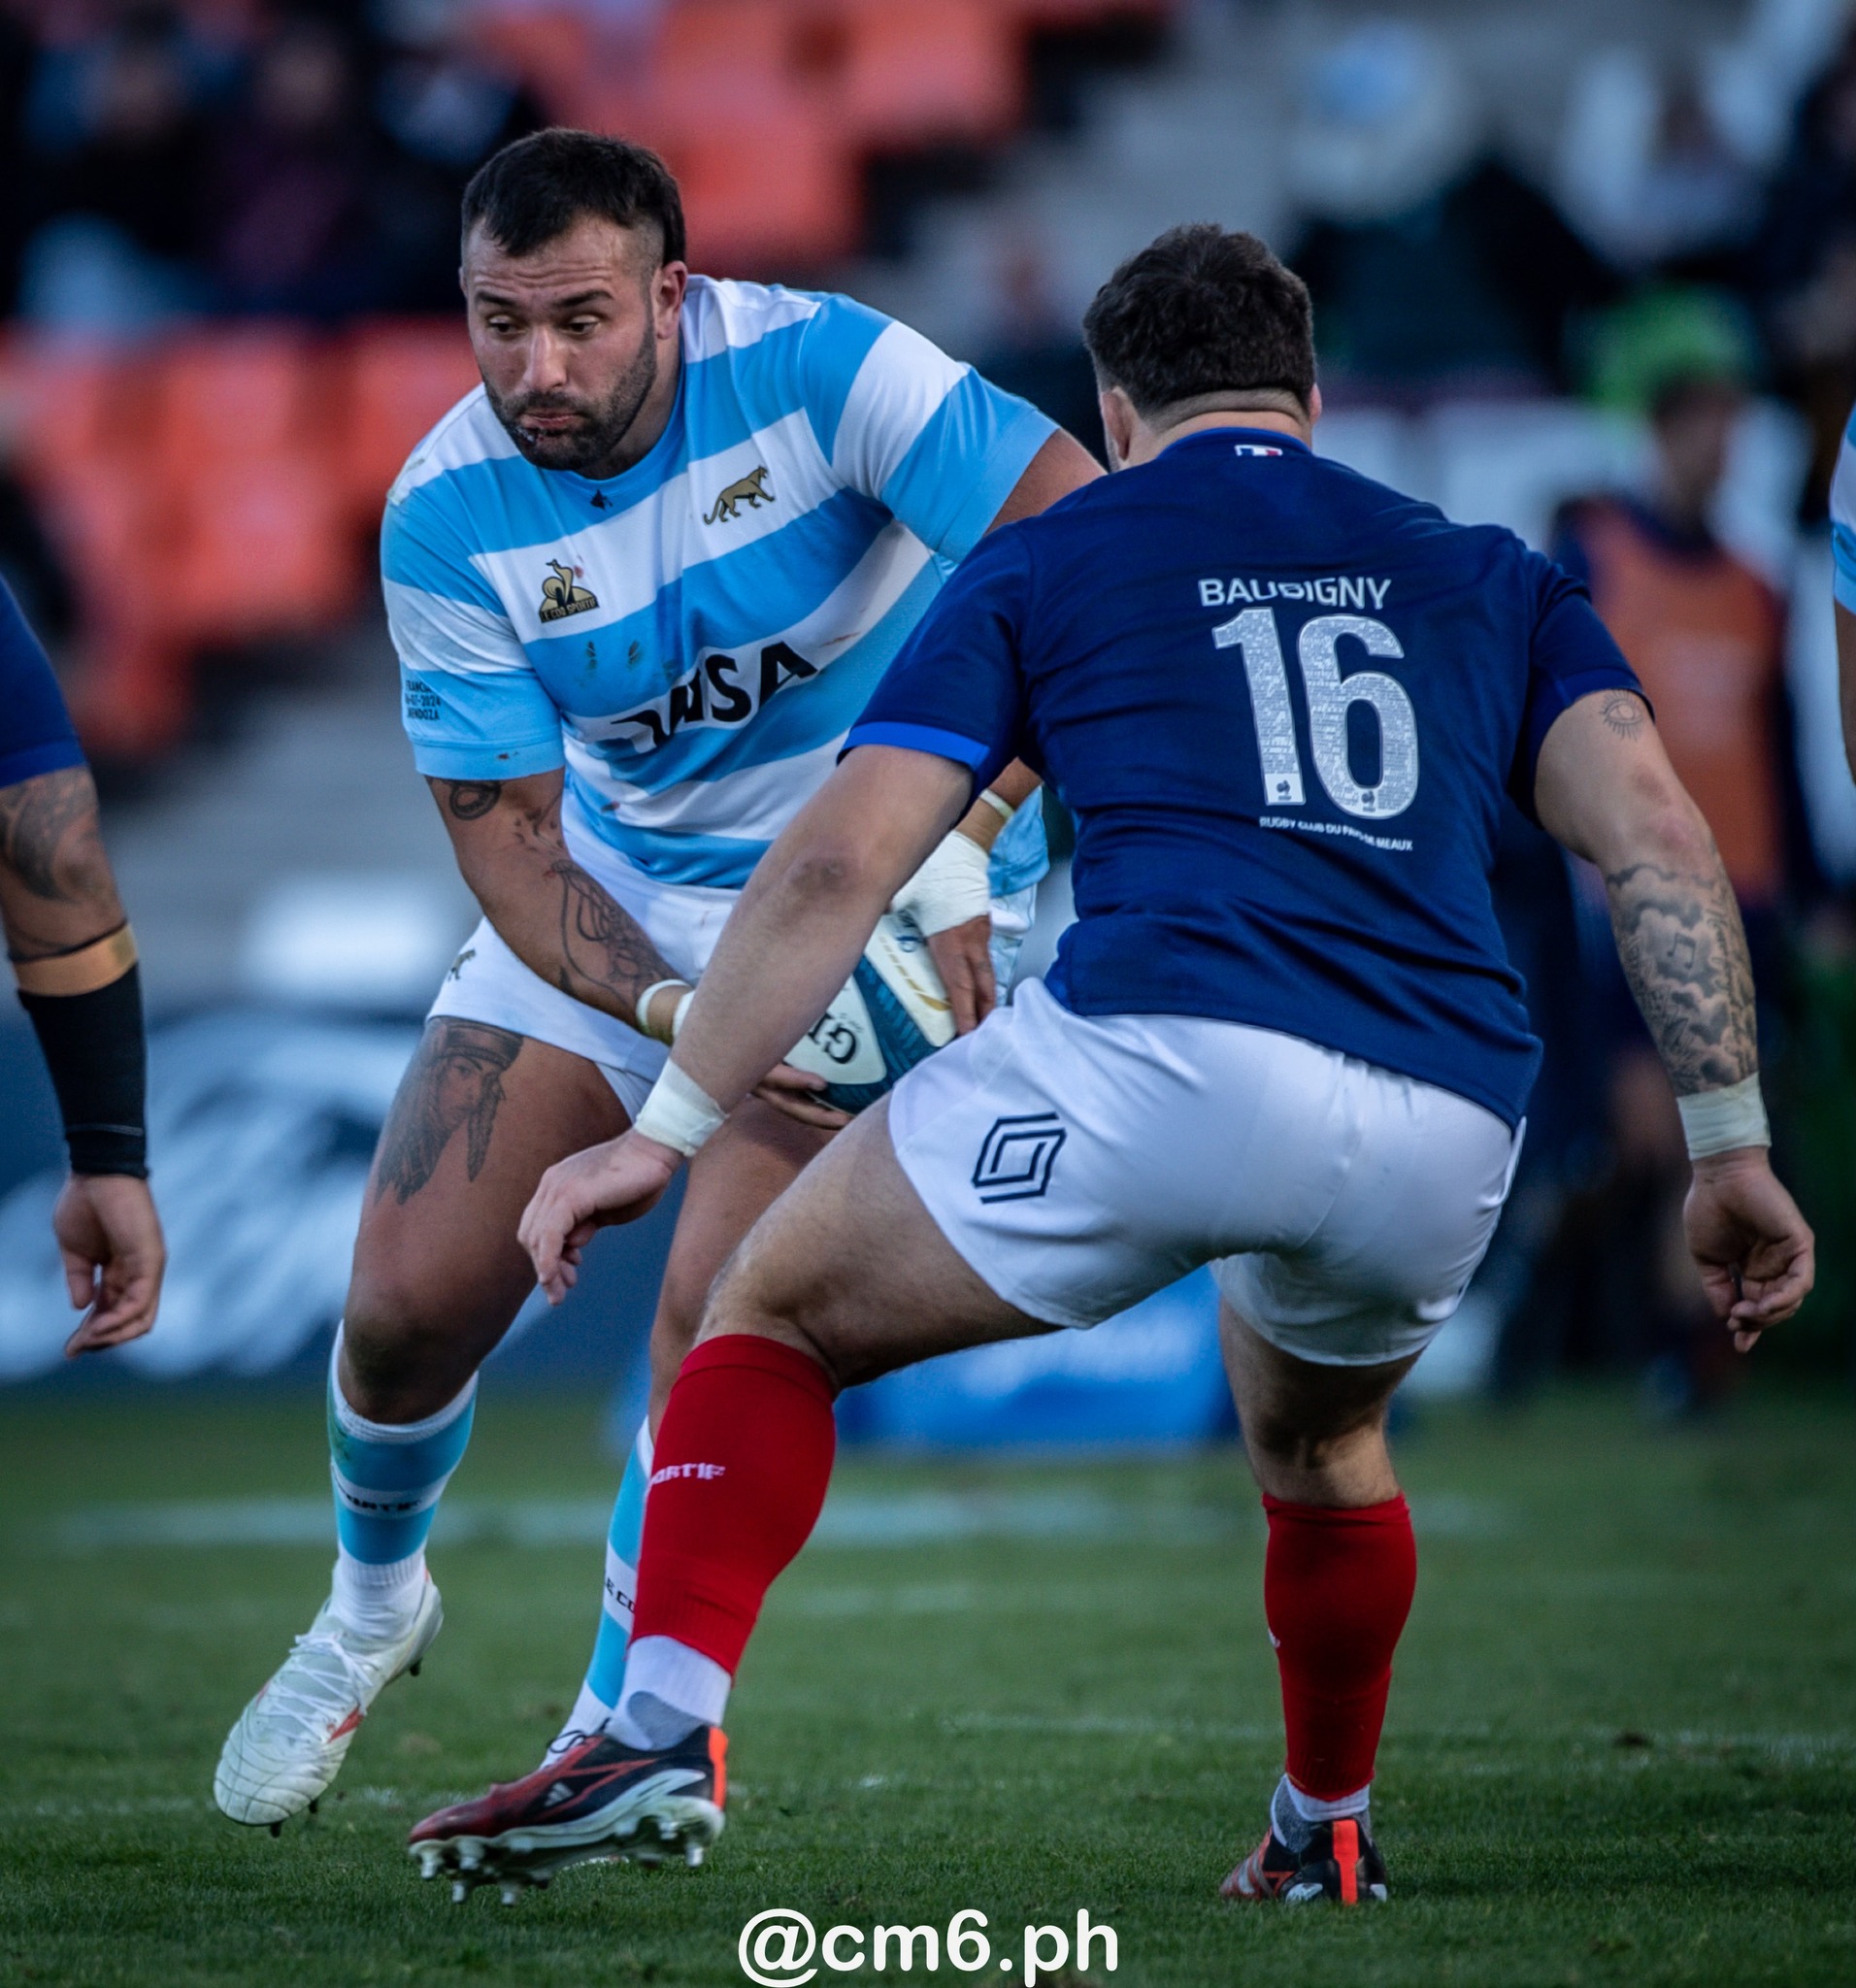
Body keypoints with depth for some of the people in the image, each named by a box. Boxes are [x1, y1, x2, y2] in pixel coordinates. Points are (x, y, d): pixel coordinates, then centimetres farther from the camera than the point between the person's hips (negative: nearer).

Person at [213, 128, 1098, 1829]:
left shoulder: (815, 368, -25)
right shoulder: (447, 519, -15)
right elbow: (507, 836, -13)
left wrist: (953, 854, -34)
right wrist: (668, 1011, -31)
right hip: (618, 892, 3)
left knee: (719, 1321, -20)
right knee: (410, 1302, -2)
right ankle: (371, 1605, 31)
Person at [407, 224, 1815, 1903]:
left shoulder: (1045, 561, 19)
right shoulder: (1488, 576, 27)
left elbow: (842, 859, 10)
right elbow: (1656, 833, 12)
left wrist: (668, 1132, 12)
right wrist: (1732, 1148, 12)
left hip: (1159, 1049, -4)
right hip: (1447, 1126, 4)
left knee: (777, 1311, 16)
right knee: (1320, 1444, 36)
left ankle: (665, 1730, -3)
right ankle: (1327, 1839, 46)